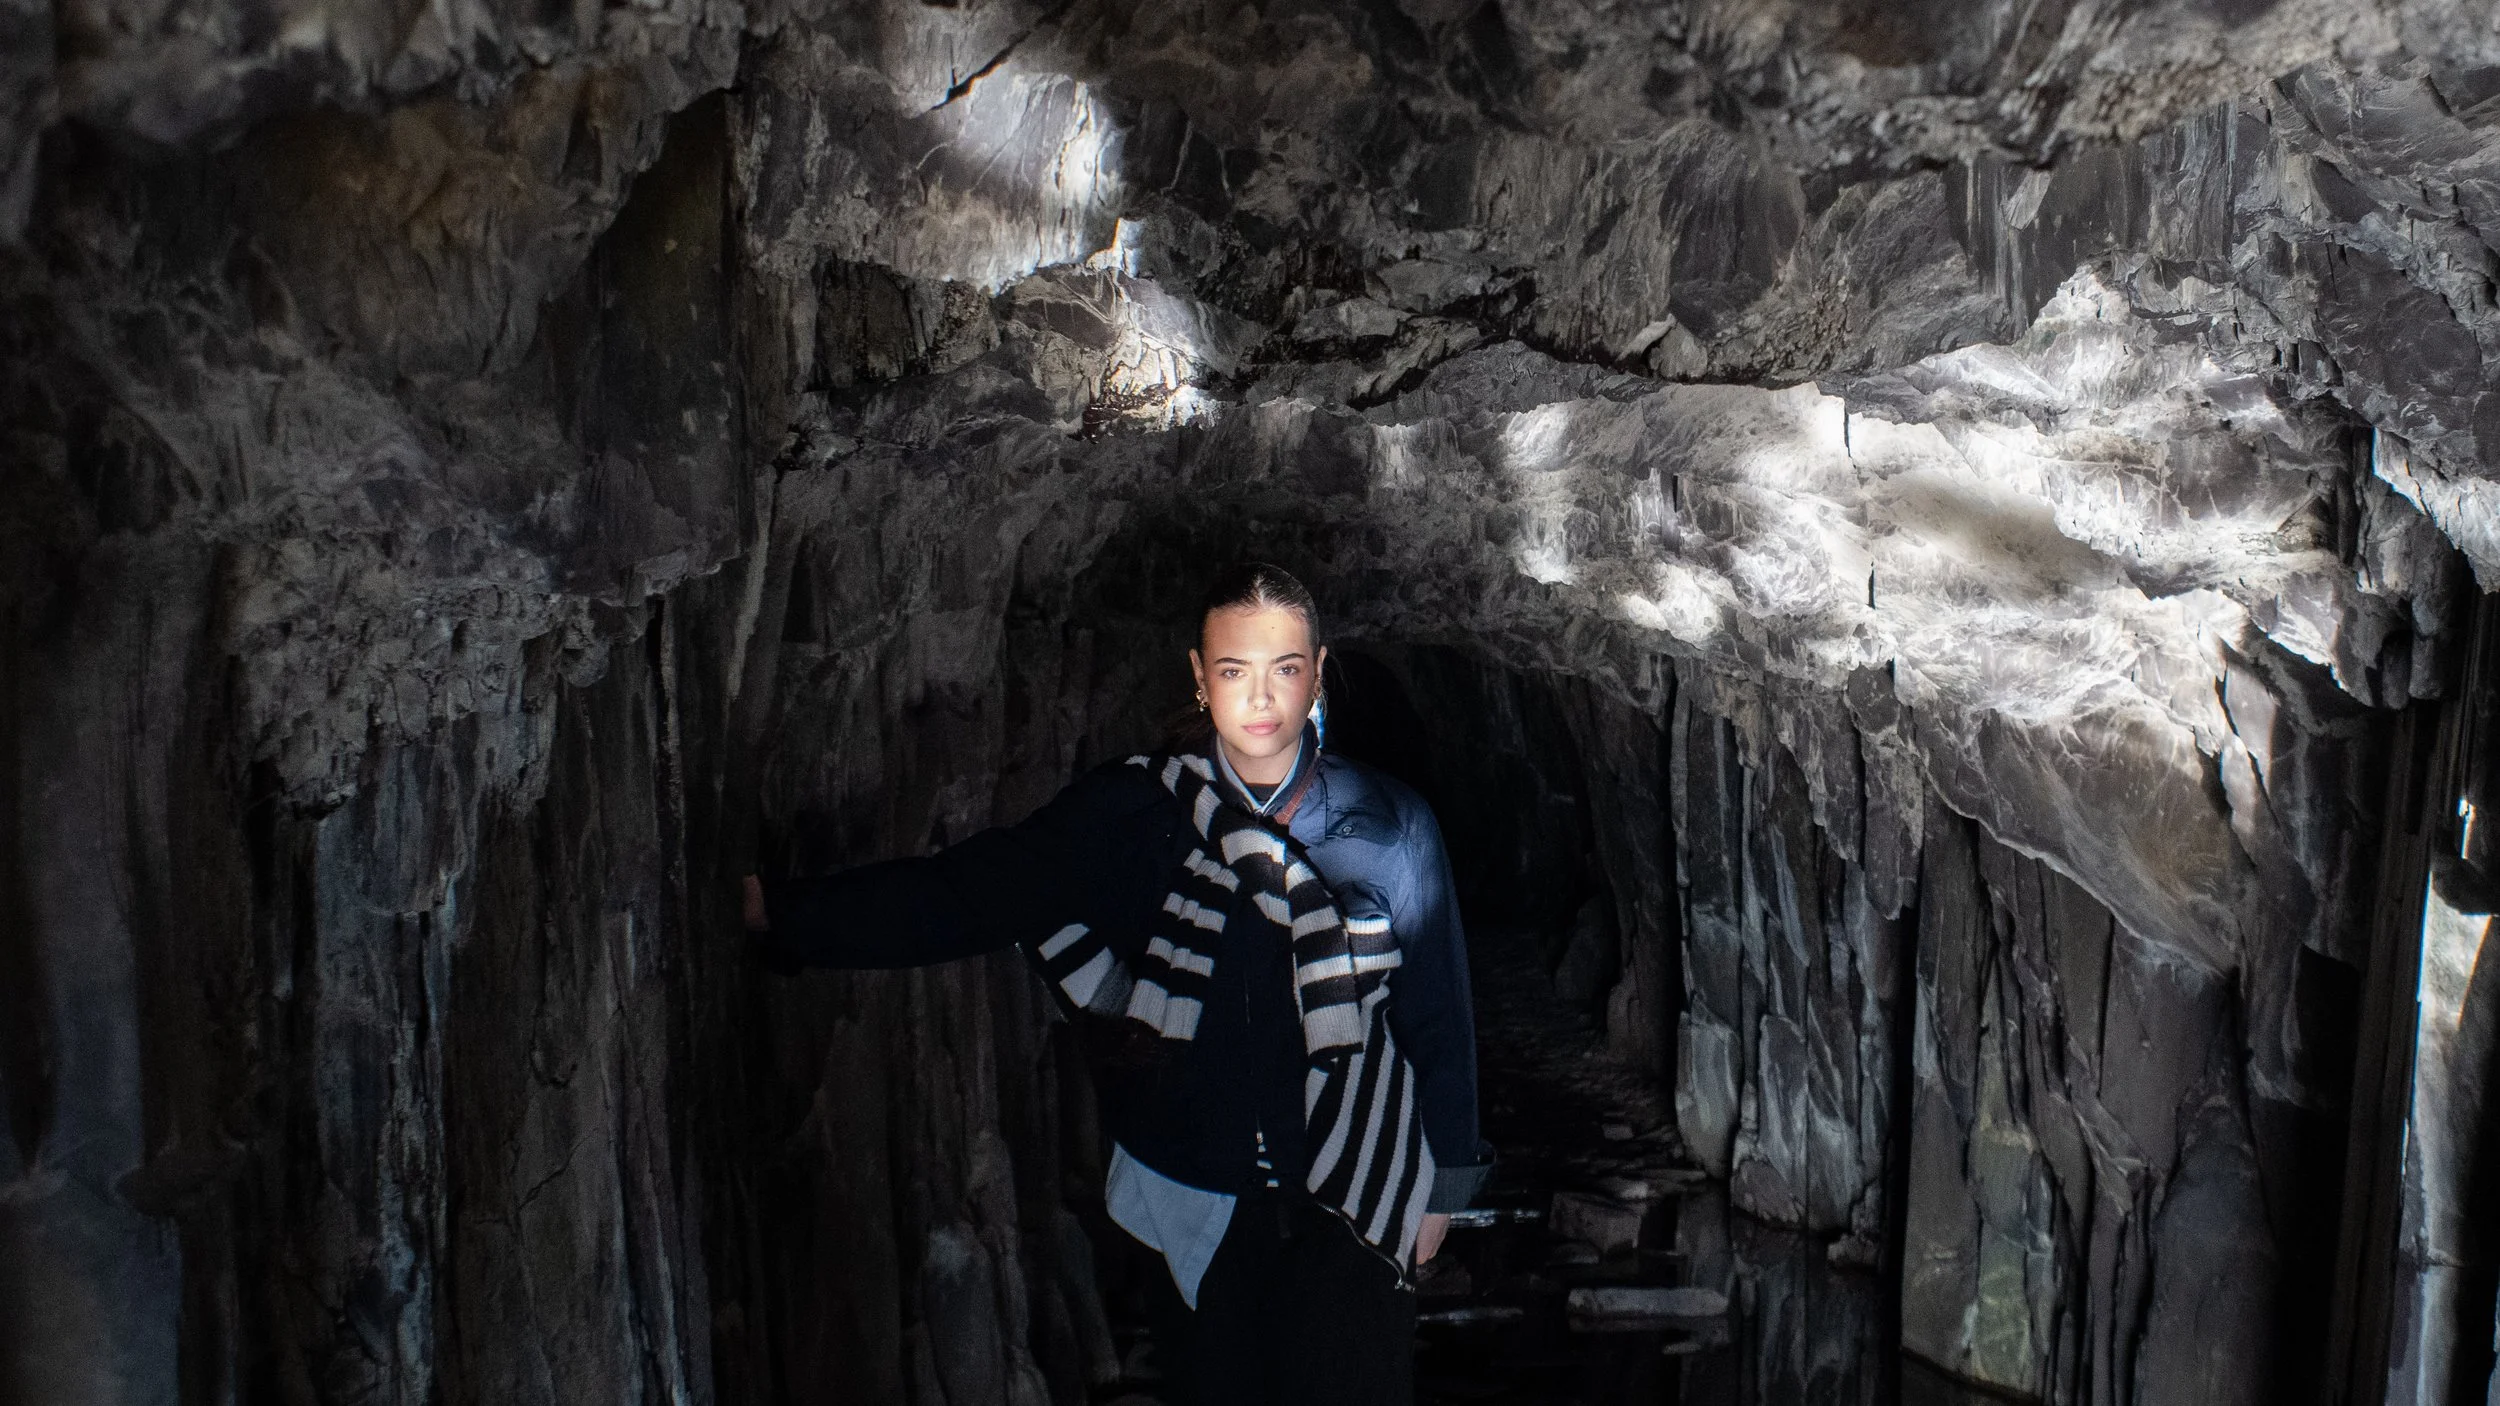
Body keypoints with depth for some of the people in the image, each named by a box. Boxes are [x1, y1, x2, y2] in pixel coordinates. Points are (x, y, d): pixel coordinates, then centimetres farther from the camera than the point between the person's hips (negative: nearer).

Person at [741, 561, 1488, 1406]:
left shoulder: (1390, 828, -5)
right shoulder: (1128, 816, -5)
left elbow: (1438, 1015, 3)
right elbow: (960, 897, -7)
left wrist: (1445, 1182, 8)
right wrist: (771, 908, -16)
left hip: (1351, 1208, -1)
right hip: (1198, 1204, 1)